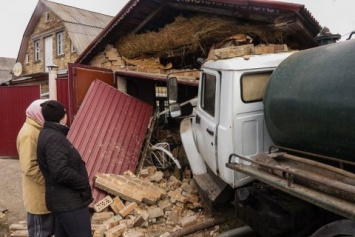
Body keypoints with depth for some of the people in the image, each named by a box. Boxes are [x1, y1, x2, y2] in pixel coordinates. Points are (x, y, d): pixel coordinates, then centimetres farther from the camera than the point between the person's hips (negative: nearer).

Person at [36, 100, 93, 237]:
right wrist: (84, 183, -14)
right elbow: (61, 172, -28)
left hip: (63, 200, 10)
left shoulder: (49, 134, 12)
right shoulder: (54, 138, -20)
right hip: (69, 202, -10)